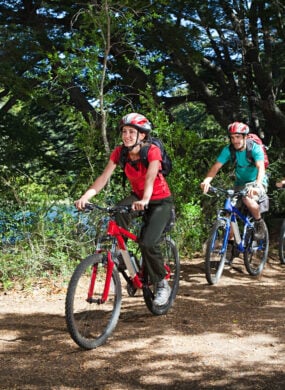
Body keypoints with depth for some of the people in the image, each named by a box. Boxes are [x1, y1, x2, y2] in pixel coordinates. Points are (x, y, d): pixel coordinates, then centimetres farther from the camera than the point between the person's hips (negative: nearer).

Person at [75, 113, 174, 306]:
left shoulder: (152, 151, -24)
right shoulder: (119, 152, -11)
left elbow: (150, 178, -39)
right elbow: (104, 177, -20)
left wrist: (144, 200, -58)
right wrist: (85, 196, -37)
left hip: (160, 201, -4)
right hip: (137, 196, 4)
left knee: (147, 243, -22)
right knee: (117, 213, -31)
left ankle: (162, 285, 1)